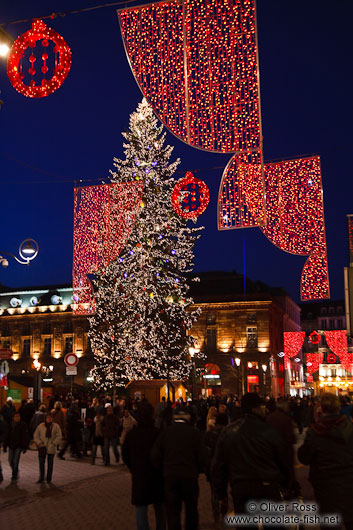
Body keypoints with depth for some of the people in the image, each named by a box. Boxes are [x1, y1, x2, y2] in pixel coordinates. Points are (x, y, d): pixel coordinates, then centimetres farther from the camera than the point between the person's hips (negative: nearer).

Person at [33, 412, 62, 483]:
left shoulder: (56, 426, 0)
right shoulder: (40, 426, 4)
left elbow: (59, 436, -2)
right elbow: (36, 436, 6)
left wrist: (54, 443, -11)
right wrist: (39, 443, -7)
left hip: (51, 448, -1)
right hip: (42, 448, 1)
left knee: (50, 463, 5)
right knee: (41, 462, -1)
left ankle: (49, 478, 15)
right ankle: (41, 477, 12)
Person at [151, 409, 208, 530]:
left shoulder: (165, 432, -3)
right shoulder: (194, 432, -7)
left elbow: (155, 456, -4)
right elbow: (203, 457, -8)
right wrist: (198, 470, 10)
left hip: (170, 476, 0)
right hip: (190, 476, 0)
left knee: (172, 511, 7)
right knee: (191, 508, 19)